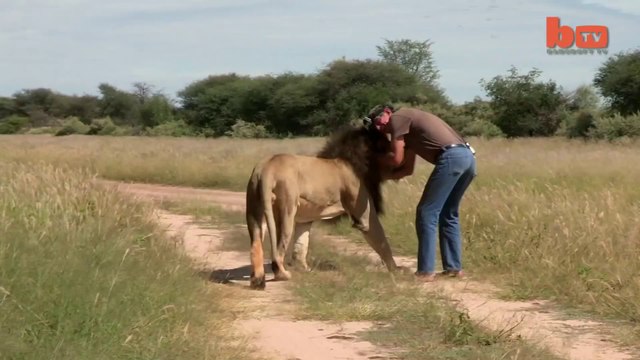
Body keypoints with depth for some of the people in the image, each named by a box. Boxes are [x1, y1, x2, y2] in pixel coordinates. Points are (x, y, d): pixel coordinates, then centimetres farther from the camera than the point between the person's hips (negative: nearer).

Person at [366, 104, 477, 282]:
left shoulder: (398, 117, 5)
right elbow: (407, 169, 29)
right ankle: (454, 267, 18)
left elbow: (396, 160, 0)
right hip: (468, 156, 9)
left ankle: (426, 271, -3)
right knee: (448, 214, 19)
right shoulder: (408, 126, 32)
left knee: (427, 213, -3)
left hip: (452, 157, -9)